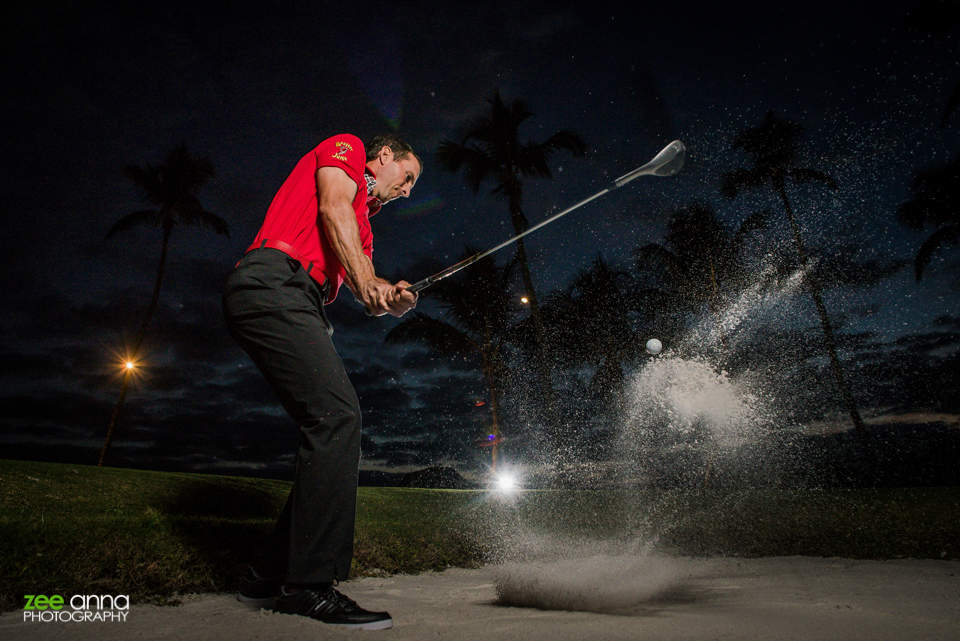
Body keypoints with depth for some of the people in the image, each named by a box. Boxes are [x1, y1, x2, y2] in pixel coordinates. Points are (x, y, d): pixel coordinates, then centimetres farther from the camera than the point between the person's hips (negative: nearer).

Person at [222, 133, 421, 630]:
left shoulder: (362, 223, 34)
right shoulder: (346, 147, 15)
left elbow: (371, 298, 19)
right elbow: (333, 206, -6)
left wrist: (394, 296, -3)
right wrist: (366, 280, -15)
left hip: (293, 306, 9)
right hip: (271, 282, -9)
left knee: (333, 428, 0)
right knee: (337, 414, -21)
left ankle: (269, 575, 8)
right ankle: (309, 585, -17)